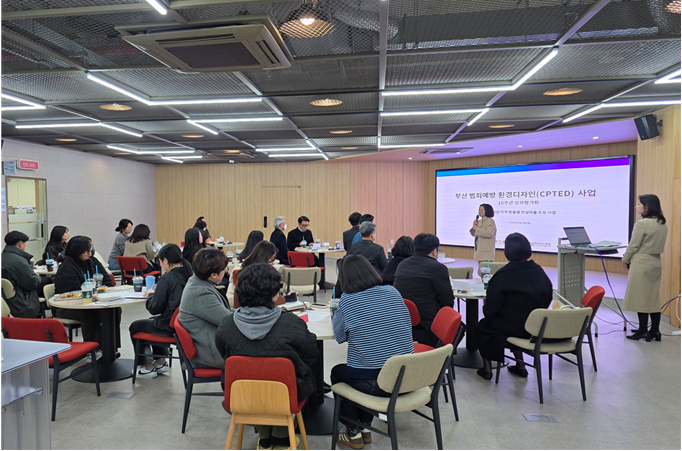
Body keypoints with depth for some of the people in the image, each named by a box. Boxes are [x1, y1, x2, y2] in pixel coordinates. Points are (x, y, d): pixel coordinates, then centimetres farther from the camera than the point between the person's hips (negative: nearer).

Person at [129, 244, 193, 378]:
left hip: (169, 326, -8)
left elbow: (154, 308, -15)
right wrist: (158, 291, 12)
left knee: (134, 327, 18)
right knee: (152, 322, 34)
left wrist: (150, 295, 2)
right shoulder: (188, 275, -1)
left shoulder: (167, 279, -21)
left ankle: (147, 367, 27)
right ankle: (161, 362, 35)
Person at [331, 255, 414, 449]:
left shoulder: (347, 300, -10)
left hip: (373, 383, -4)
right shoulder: (394, 293, 1)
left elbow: (339, 336, 3)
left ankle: (353, 433, 30)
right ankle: (365, 428, 36)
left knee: (337, 372, 27)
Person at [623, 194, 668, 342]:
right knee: (654, 298, 12)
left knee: (640, 298, 1)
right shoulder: (663, 224, 8)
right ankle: (654, 331, 17)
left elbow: (633, 245, -13)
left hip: (641, 264, -8)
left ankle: (643, 331, 7)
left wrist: (625, 260, 2)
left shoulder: (642, 224, -17)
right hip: (656, 262, 8)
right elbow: (658, 244, 13)